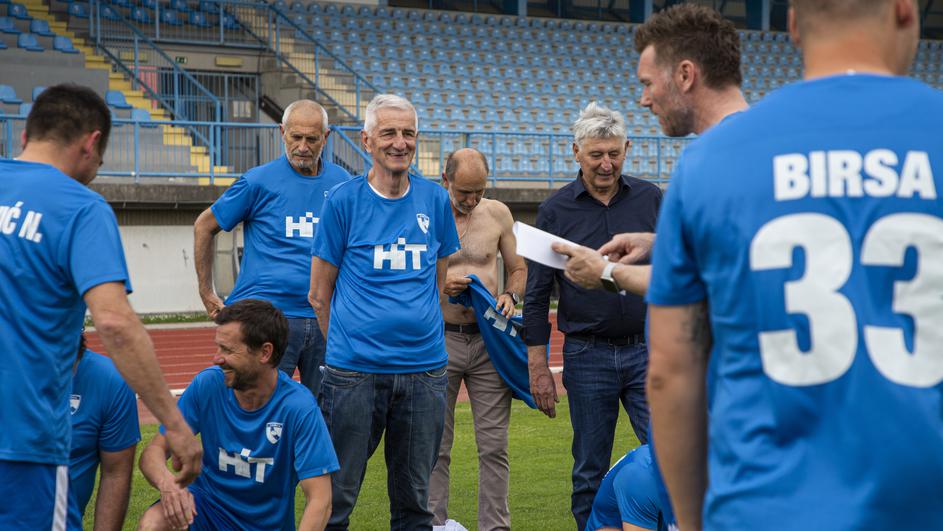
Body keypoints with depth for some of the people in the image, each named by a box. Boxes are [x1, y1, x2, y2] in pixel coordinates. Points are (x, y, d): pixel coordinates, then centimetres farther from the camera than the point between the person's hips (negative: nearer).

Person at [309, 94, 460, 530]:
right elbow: (319, 293, 4)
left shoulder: (435, 200, 7)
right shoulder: (343, 200, -2)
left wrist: (422, 333, 12)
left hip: (424, 368, 3)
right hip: (354, 370, -3)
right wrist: (346, 343, 5)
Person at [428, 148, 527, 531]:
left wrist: (511, 295, -3)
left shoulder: (498, 213, 7)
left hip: (489, 341, 2)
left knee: (494, 445, 3)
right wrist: (438, 285, -14)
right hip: (440, 341, -2)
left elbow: (518, 268, 17)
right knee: (435, 446, 3)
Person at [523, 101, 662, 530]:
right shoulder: (555, 211, 1)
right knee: (590, 473, 6)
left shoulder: (651, 200, 4)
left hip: (647, 350, 1)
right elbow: (536, 295, 3)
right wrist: (538, 369, -1)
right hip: (586, 357, 0)